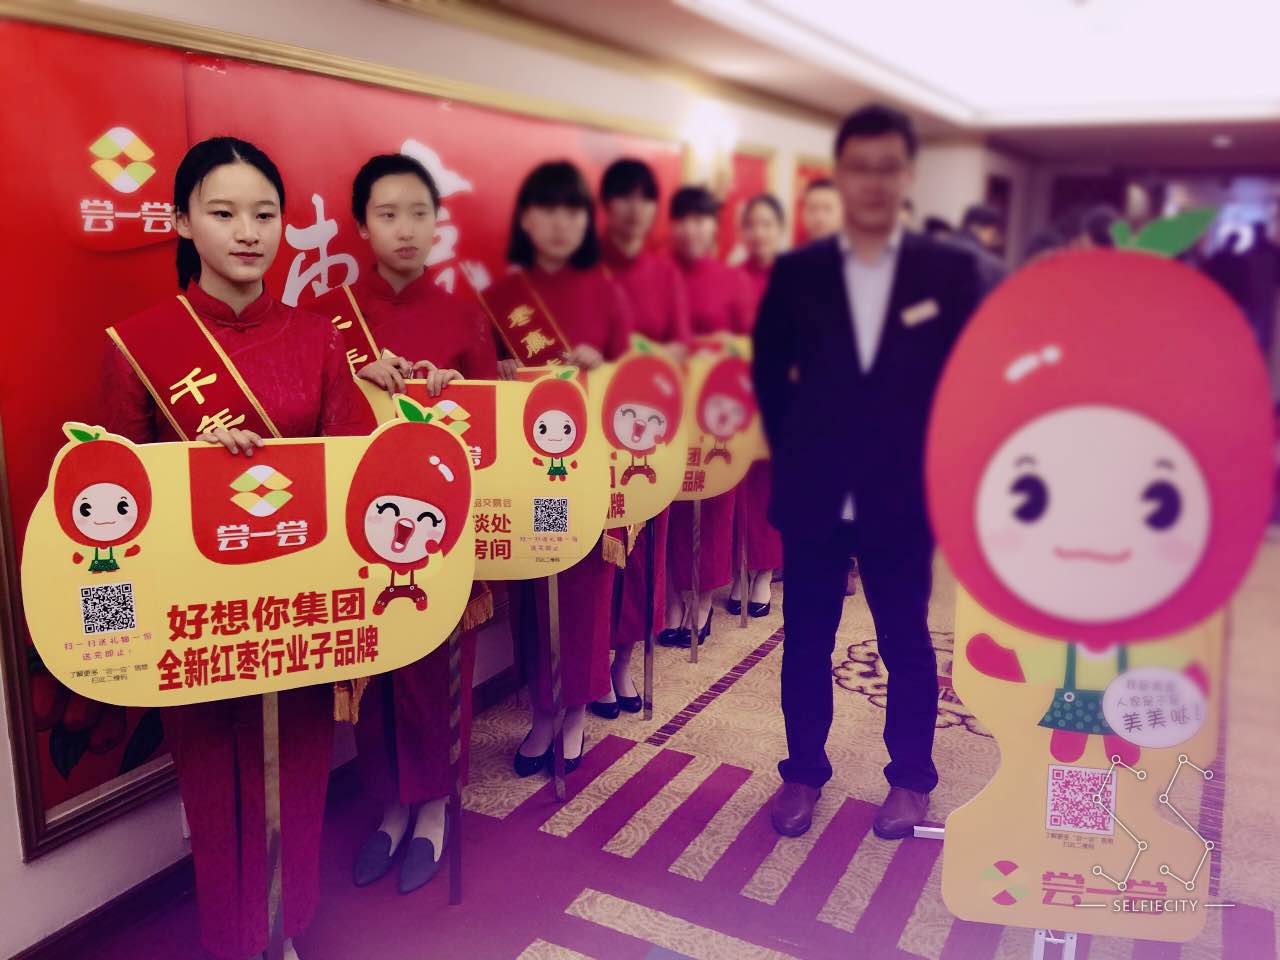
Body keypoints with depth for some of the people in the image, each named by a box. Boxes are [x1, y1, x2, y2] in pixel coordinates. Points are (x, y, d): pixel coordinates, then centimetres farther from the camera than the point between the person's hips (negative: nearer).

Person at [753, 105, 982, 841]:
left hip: (905, 495, -1)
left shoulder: (952, 271, -2)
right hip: (814, 494, 1)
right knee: (807, 643, 11)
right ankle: (804, 772, 29)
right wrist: (794, 451, 6)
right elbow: (770, 373, 12)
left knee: (907, 645, 12)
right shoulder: (796, 272, 1)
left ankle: (911, 780, 30)